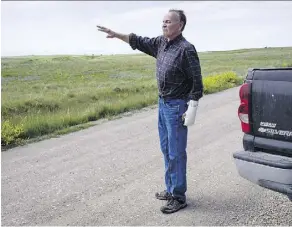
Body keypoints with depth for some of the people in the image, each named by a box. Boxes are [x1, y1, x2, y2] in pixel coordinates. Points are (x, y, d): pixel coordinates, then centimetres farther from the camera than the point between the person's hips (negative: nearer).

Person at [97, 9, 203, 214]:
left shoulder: (186, 49, -16)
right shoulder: (161, 43, 8)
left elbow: (197, 81, -16)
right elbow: (140, 42, 20)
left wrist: (192, 109, -18)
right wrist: (116, 34, 13)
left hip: (177, 106, -8)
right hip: (163, 104, 9)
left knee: (176, 152, -2)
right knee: (166, 149, 16)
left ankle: (179, 197, 10)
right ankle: (171, 189, 30)